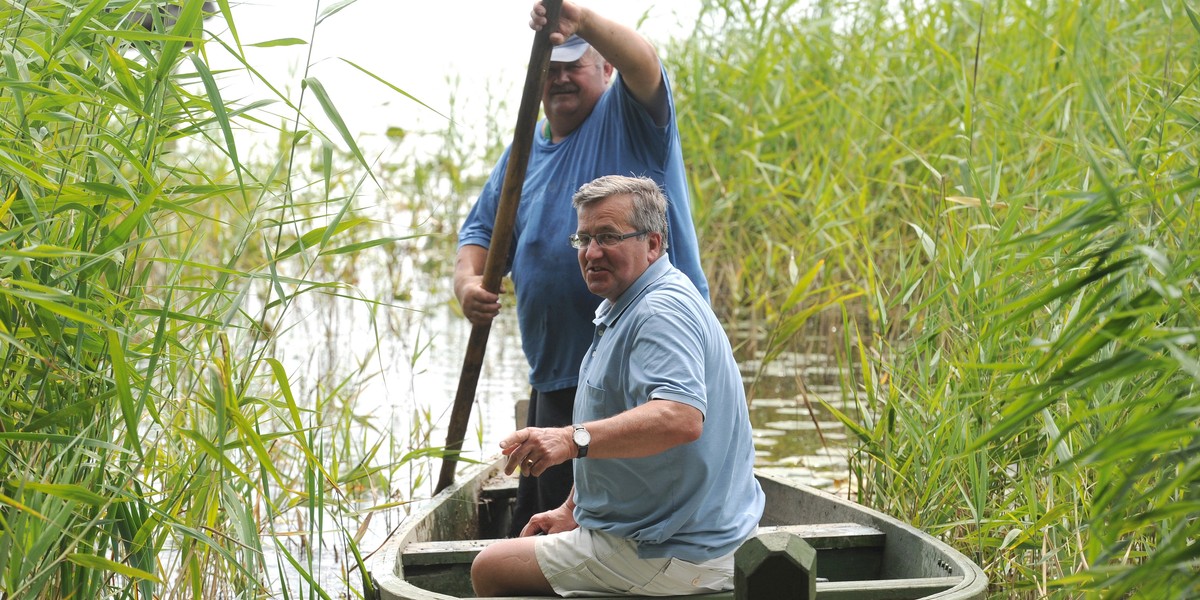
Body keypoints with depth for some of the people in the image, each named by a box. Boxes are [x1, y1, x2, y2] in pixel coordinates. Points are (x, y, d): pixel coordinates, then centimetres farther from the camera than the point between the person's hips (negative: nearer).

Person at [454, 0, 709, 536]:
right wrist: (468, 281, -7)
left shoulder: (629, 119, 1)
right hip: (555, 377, 7)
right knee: (542, 515, 15)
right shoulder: (523, 155, 19)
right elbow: (481, 232, 16)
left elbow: (642, 62, -20)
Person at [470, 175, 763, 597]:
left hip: (669, 557, -11)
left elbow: (682, 418, -40)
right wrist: (572, 510, 19)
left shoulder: (662, 312, -22)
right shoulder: (622, 309, 15)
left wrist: (573, 439, -49)